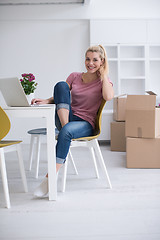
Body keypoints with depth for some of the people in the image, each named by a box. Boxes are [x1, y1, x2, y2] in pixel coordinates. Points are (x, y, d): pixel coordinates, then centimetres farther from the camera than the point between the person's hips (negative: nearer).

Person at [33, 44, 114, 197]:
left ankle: (50, 179, -35)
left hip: (86, 124, -3)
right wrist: (47, 101, -12)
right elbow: (61, 95, 9)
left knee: (66, 132, -39)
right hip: (67, 120, 3)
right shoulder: (74, 77, 14)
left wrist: (104, 75, -6)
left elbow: (108, 97, -18)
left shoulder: (103, 80, 5)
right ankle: (65, 127, -32)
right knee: (61, 85, -19)